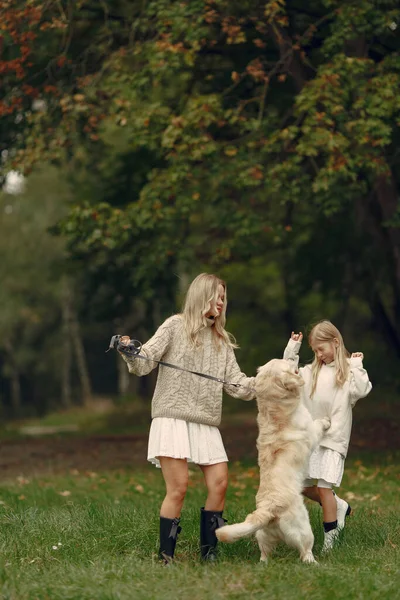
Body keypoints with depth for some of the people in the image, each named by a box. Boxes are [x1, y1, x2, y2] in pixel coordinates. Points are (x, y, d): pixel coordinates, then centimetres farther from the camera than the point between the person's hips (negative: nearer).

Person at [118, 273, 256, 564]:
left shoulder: (221, 341, 17)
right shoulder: (175, 327, 2)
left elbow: (237, 384, 11)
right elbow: (145, 362, -6)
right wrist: (130, 353, -28)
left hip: (206, 423, 5)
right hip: (173, 417, -5)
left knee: (219, 483, -5)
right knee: (178, 487, -12)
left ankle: (208, 551, 7)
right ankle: (166, 556, -5)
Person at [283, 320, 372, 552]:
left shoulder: (348, 370, -3)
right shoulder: (312, 371, 13)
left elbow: (361, 391, -16)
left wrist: (357, 366, -16)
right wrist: (292, 350, 7)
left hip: (334, 436, -6)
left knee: (324, 487, -10)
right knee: (304, 486, 8)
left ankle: (330, 536, 0)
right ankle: (339, 506, 30)